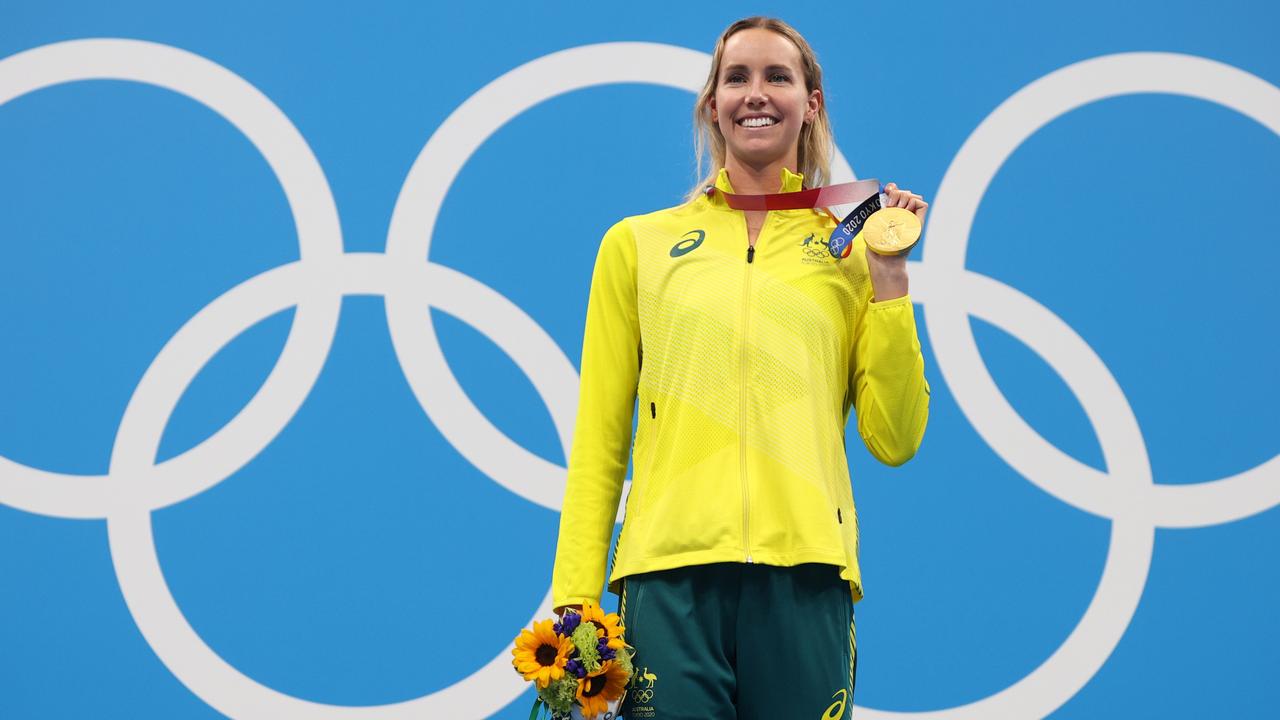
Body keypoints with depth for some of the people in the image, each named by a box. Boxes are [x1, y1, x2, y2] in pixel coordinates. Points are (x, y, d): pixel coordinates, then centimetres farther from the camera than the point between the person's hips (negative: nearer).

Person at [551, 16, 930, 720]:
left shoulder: (850, 248, 14)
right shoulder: (637, 244, 13)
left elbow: (894, 441, 9)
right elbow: (598, 444, 9)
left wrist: (888, 274, 4)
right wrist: (576, 602, -1)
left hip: (805, 575, 1)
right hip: (672, 577, 0)